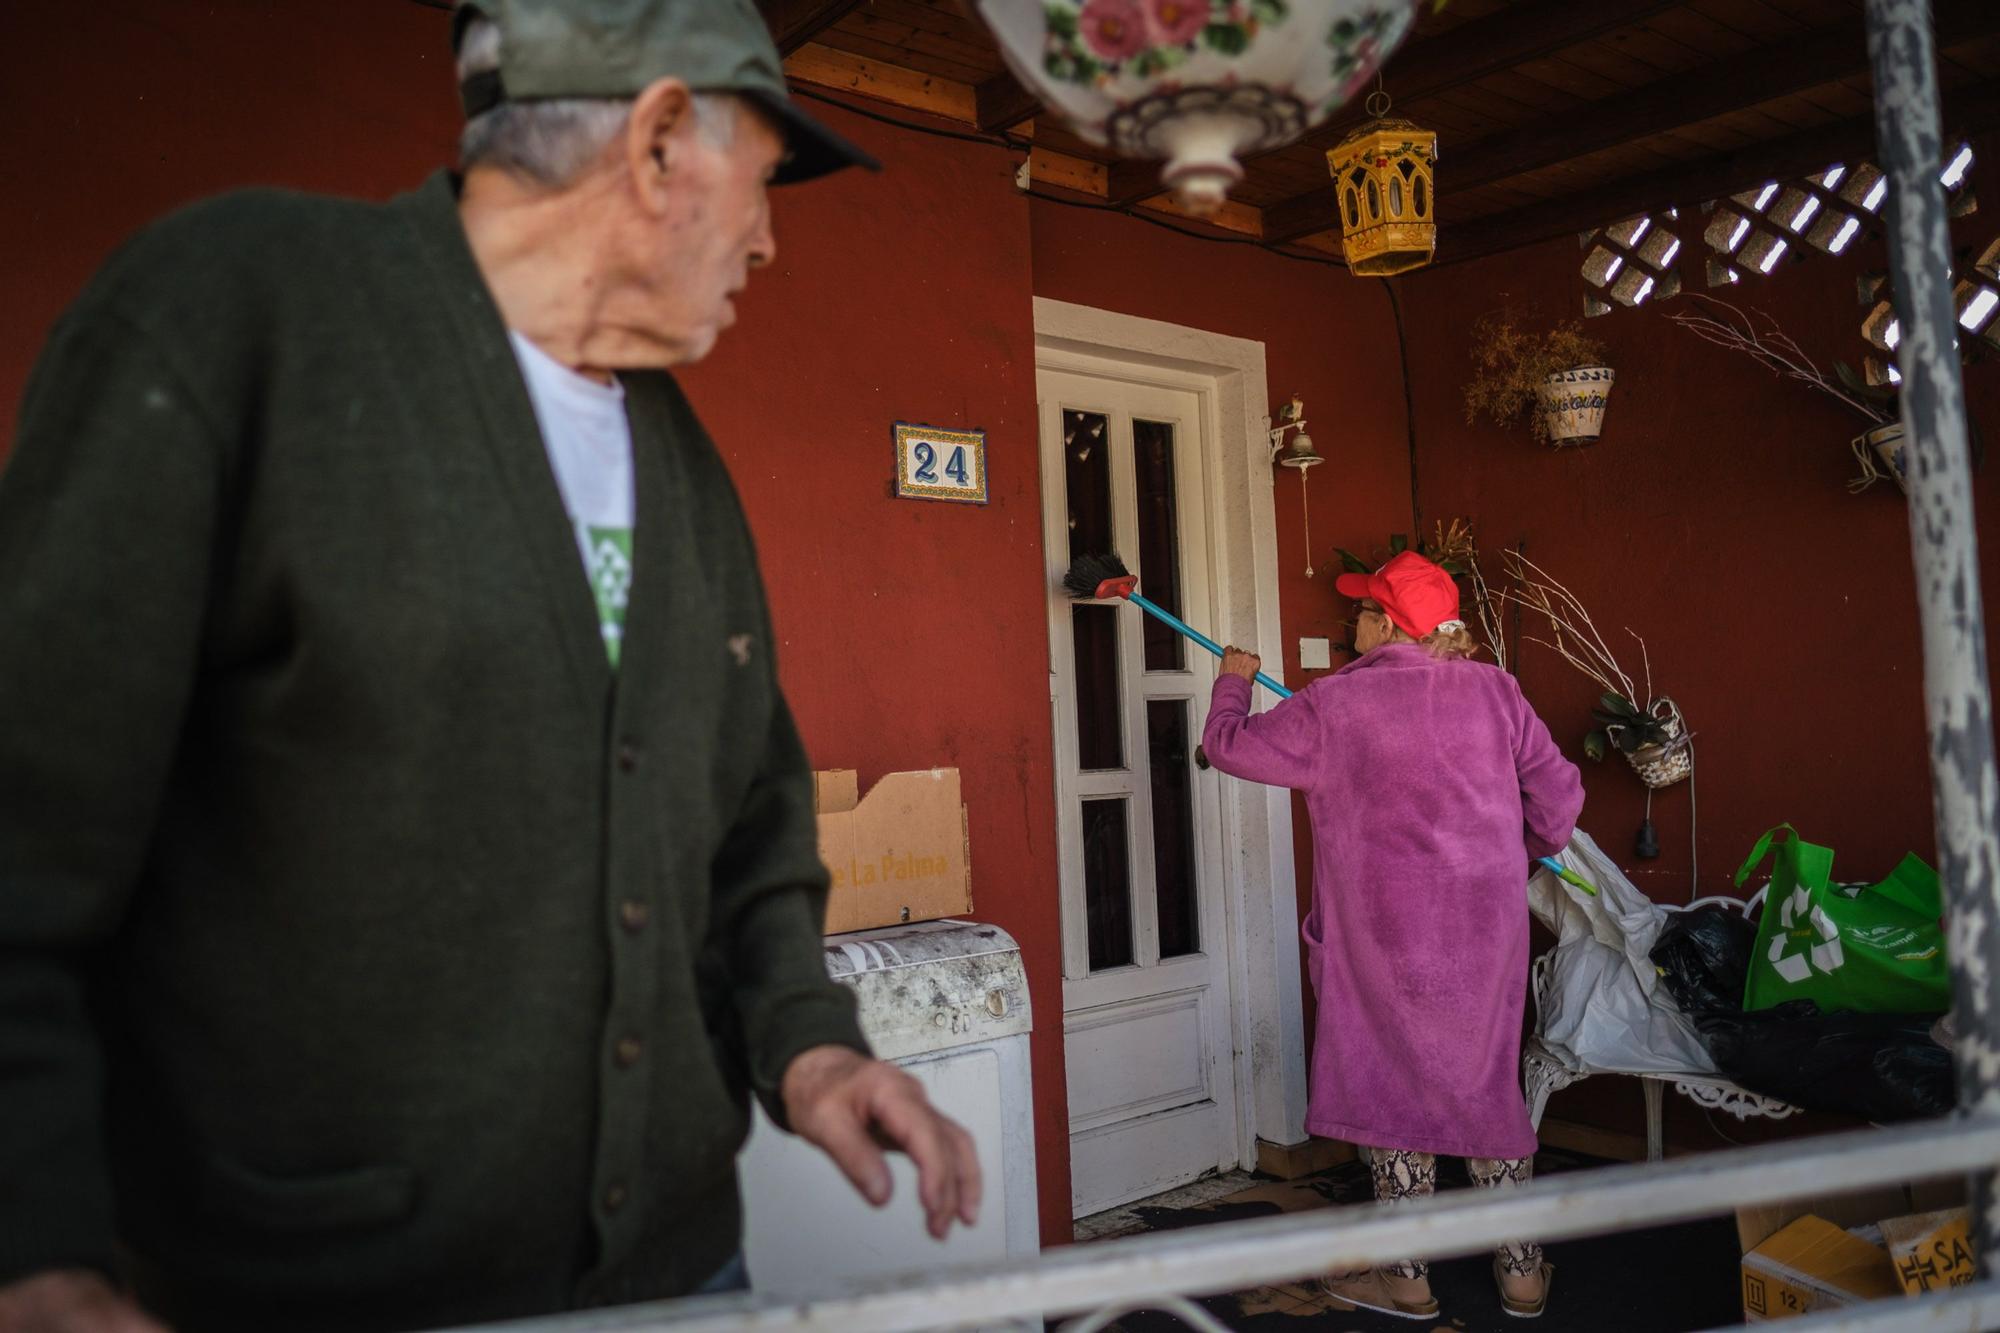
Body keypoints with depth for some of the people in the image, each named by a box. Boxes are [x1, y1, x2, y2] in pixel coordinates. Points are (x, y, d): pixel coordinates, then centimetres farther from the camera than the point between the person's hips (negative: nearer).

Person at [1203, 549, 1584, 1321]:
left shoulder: (1333, 705, -9)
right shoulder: (1493, 690, 1)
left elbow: (1229, 745, 1)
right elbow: (1558, 791, 6)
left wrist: (1234, 681, 20)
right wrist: (1525, 854, 25)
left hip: (1387, 933, -4)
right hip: (1488, 930, 4)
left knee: (1394, 1088, 9)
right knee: (1485, 1084, 16)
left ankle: (1408, 1278, 18)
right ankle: (1521, 1270, 26)